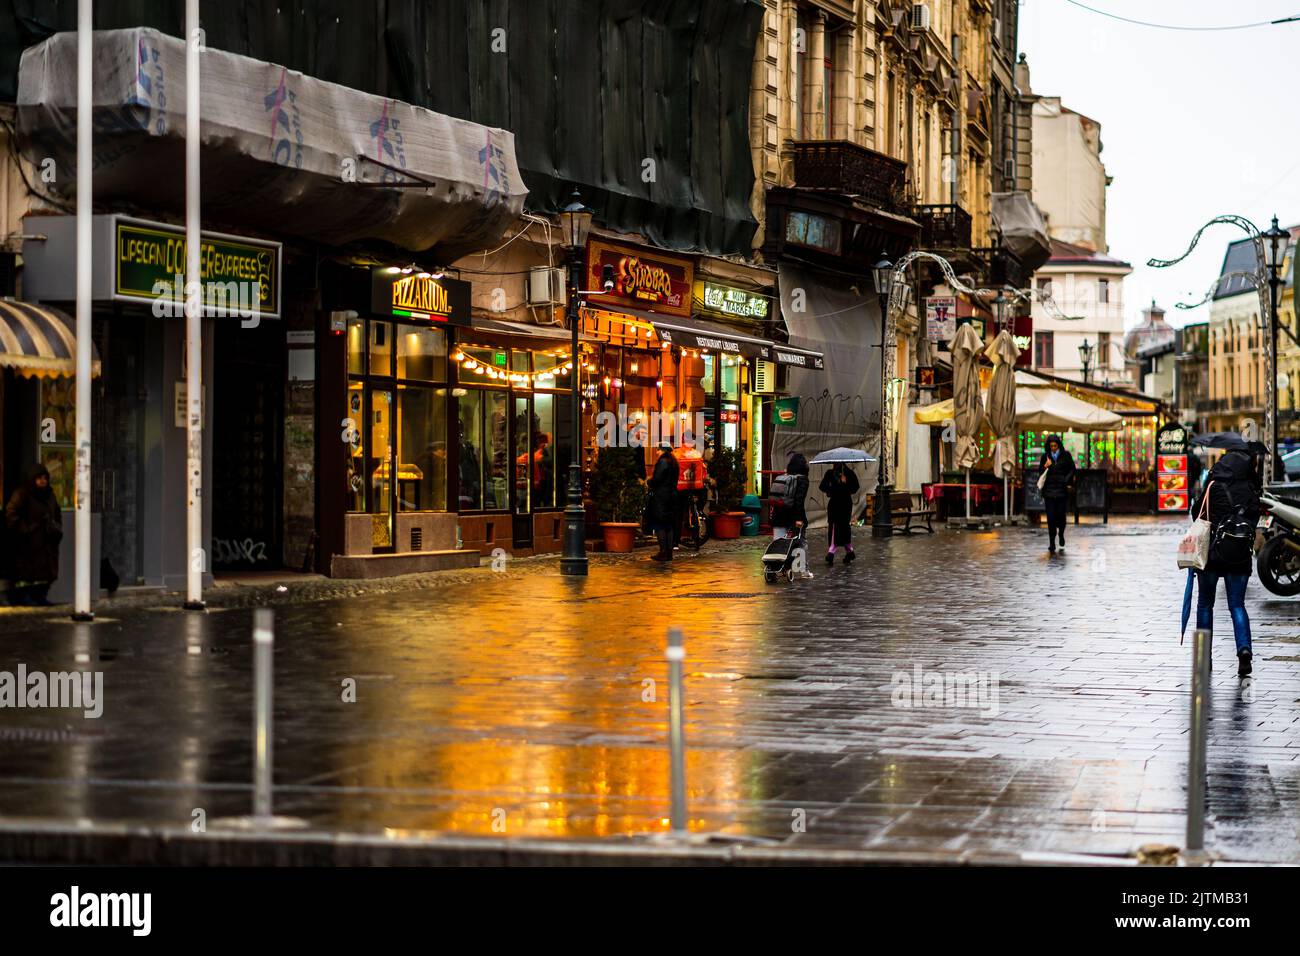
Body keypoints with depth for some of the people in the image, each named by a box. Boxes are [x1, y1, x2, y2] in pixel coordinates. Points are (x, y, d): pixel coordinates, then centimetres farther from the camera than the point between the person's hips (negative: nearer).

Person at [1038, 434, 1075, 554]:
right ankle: (1052, 544, -1)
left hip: (1062, 490, -1)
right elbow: (1040, 471, 12)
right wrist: (1045, 467, -9)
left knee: (1061, 515, 0)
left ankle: (1061, 535, 31)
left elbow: (1072, 469, 6)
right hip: (1049, 490, 1)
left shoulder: (1066, 455, 3)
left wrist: (1066, 480, -8)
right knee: (1050, 517, -4)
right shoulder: (1045, 456, 7)